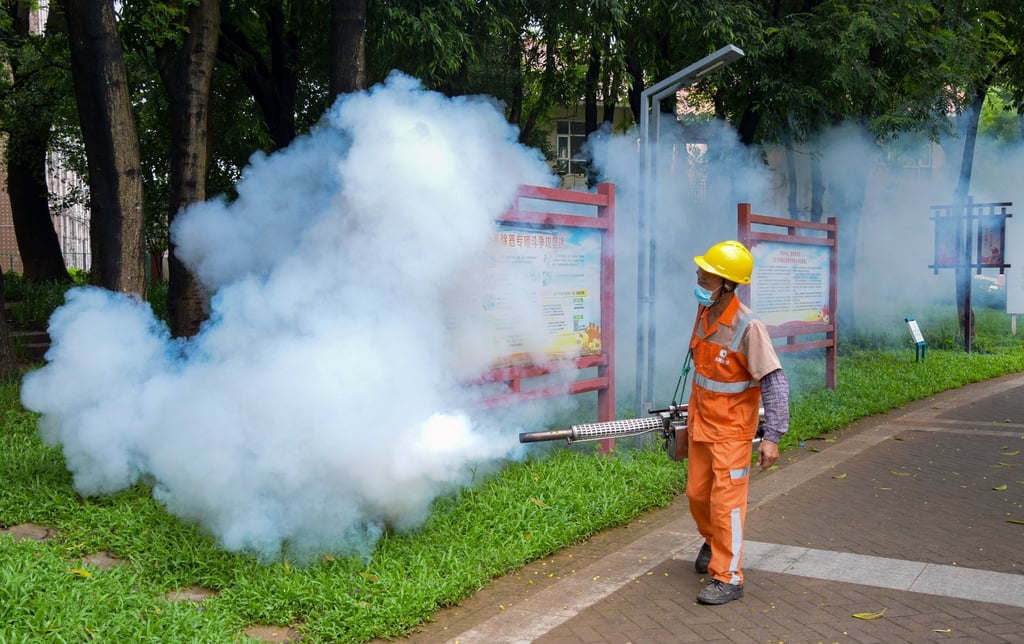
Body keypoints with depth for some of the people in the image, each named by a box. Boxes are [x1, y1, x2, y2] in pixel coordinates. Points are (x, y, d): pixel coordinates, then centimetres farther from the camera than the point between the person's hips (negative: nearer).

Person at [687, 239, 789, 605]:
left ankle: (728, 578, 8)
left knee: (726, 500, -3)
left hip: (732, 428, -7)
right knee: (697, 494, 16)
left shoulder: (748, 326, -25)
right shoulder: (705, 311, -3)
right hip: (701, 421, 7)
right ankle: (712, 543, 43)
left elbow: (775, 382, -24)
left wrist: (772, 436, -27)